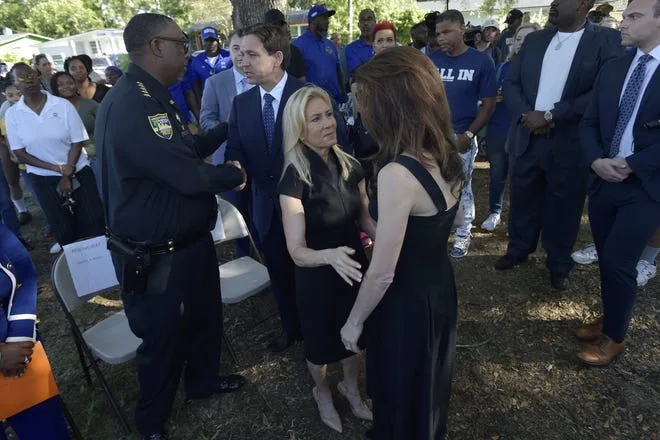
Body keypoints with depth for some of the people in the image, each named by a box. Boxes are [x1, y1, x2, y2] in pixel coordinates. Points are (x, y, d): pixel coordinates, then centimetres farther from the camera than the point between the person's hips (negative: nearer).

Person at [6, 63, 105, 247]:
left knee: (94, 225, -1)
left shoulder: (63, 105, -6)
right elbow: (19, 153, -3)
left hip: (78, 172, -1)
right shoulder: (12, 114, -3)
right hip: (43, 179, 1)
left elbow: (77, 142, -6)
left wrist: (67, 176, -11)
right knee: (63, 230, 9)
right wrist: (57, 168, -14)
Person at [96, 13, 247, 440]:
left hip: (190, 240, 10)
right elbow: (191, 177, -30)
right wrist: (236, 173, -11)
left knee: (205, 316, 27)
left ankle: (203, 379, 55)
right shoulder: (132, 105, -28)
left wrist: (230, 126, 16)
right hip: (158, 257, -10)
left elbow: (188, 149, 18)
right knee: (164, 339, 13)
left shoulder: (153, 97, 7)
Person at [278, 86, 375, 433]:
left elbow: (364, 218, 3)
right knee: (321, 343, 20)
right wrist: (330, 255, -46)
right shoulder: (295, 179, -24)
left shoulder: (350, 166, -8)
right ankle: (322, 393, 54)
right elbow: (297, 252, -26)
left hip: (355, 268, 5)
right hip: (317, 277, -4)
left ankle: (351, 387, 56)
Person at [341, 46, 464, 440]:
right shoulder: (446, 154, -5)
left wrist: (354, 322, -9)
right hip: (440, 286, 8)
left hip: (406, 304, -8)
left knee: (401, 397, 21)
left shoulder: (398, 174, -32)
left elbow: (382, 274, -25)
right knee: (428, 385, 33)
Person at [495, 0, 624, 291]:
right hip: (528, 139, 4)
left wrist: (552, 115, -18)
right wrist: (525, 114, -11)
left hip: (570, 144, -3)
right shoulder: (534, 40, 10)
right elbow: (510, 83, 6)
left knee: (564, 207, 9)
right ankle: (518, 249, 34)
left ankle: (559, 264, 27)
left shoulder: (606, 40, -4)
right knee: (522, 199, 14)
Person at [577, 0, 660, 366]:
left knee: (617, 262, -4)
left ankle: (615, 336, 19)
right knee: (606, 260, 14)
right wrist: (597, 160, -8)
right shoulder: (612, 69, 9)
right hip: (604, 181, 5)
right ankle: (609, 318, 36)